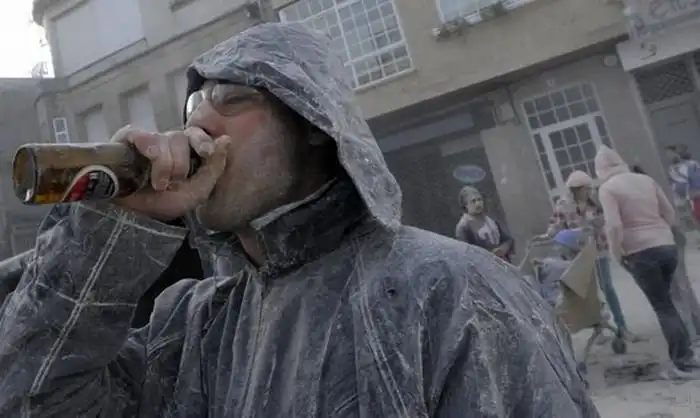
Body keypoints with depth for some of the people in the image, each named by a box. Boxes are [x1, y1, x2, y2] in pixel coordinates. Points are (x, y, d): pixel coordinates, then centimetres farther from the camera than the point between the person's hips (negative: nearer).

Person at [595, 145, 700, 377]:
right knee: (666, 302, 22)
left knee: (662, 307, 6)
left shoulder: (607, 188, -7)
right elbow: (670, 214, 11)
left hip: (640, 253, -6)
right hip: (667, 246, 6)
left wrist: (617, 254, -4)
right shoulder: (647, 179, 9)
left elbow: (614, 226, -17)